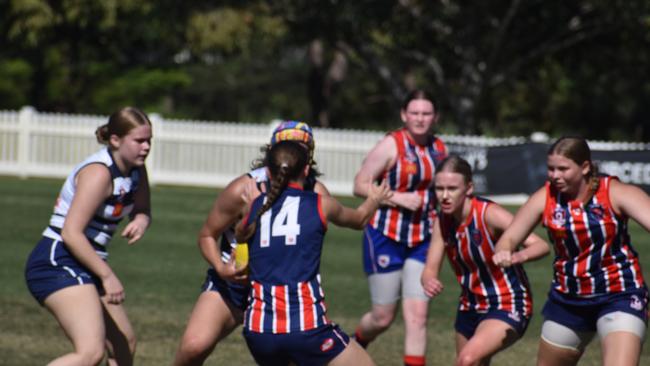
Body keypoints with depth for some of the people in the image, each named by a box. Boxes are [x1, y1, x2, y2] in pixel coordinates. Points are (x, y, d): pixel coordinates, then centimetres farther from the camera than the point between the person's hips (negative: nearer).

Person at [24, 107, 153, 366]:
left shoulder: (135, 170, 7)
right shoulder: (99, 173, -20)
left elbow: (141, 210, 19)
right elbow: (71, 233, -24)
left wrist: (141, 221, -7)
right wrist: (107, 276, -23)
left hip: (85, 264, 10)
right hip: (58, 264, -10)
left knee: (124, 344, 20)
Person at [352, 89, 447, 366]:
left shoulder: (439, 149, 6)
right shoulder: (391, 145, -11)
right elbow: (360, 185, -12)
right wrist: (398, 198, -21)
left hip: (422, 241, 4)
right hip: (387, 237, -4)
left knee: (417, 314, -6)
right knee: (383, 317, 5)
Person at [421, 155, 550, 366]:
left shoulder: (489, 214, -23)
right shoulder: (443, 220, -5)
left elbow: (541, 246, -29)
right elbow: (431, 268, -3)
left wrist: (518, 256, -52)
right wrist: (428, 281, -28)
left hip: (507, 307, -7)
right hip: (471, 308, 7)